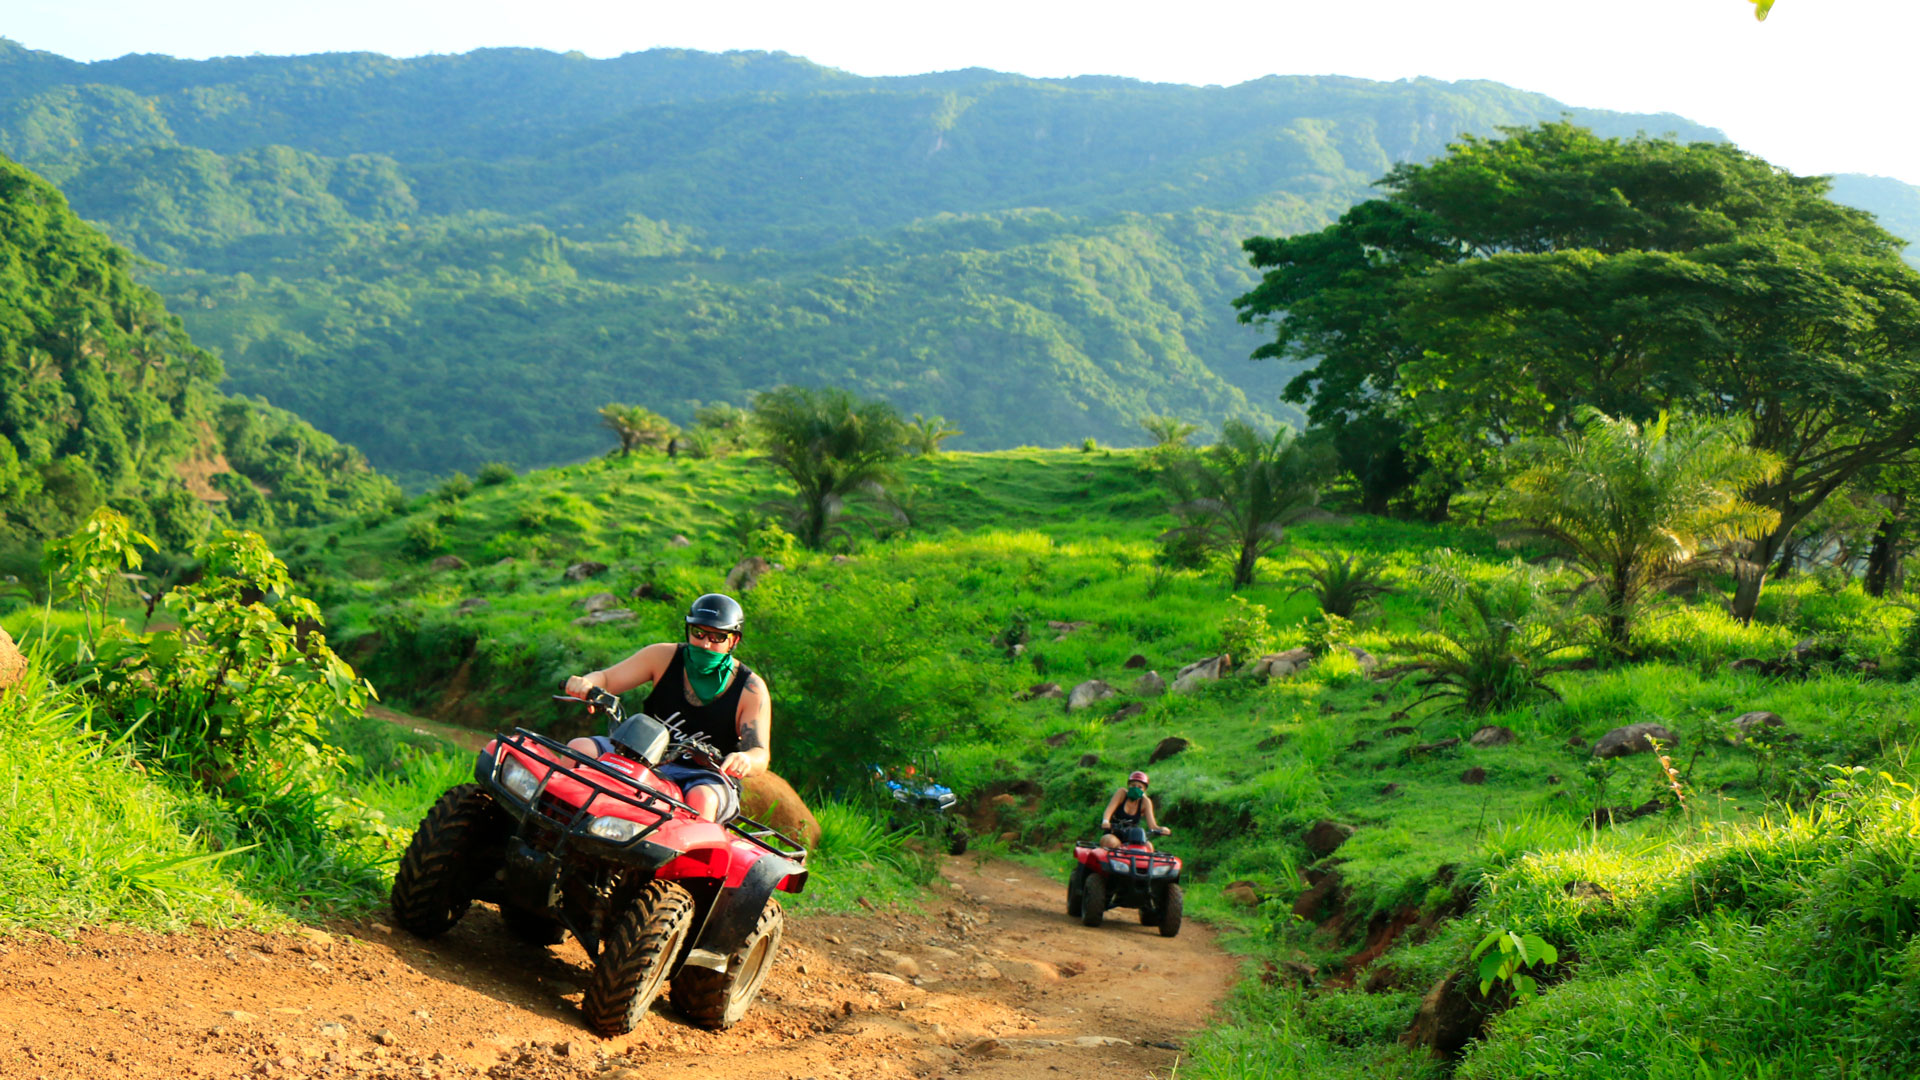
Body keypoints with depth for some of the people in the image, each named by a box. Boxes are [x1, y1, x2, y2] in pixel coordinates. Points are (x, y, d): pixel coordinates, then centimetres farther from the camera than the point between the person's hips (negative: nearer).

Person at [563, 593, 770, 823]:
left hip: (707, 777, -3)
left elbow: (760, 756, -12)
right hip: (646, 758, 4)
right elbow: (605, 679, 1)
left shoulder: (751, 689, -5)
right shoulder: (665, 656, 2)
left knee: (701, 800, -40)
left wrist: (745, 760, -39)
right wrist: (585, 683, -25)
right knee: (579, 748, -18)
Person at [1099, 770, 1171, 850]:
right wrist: (1105, 821, -42)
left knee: (1149, 846, -27)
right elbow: (1109, 809, -18)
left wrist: (1162, 830, -32)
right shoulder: (1122, 793, -3)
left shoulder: (1145, 802, 0)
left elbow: (1152, 825, -8)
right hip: (1112, 835, -2)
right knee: (1110, 842, -37)